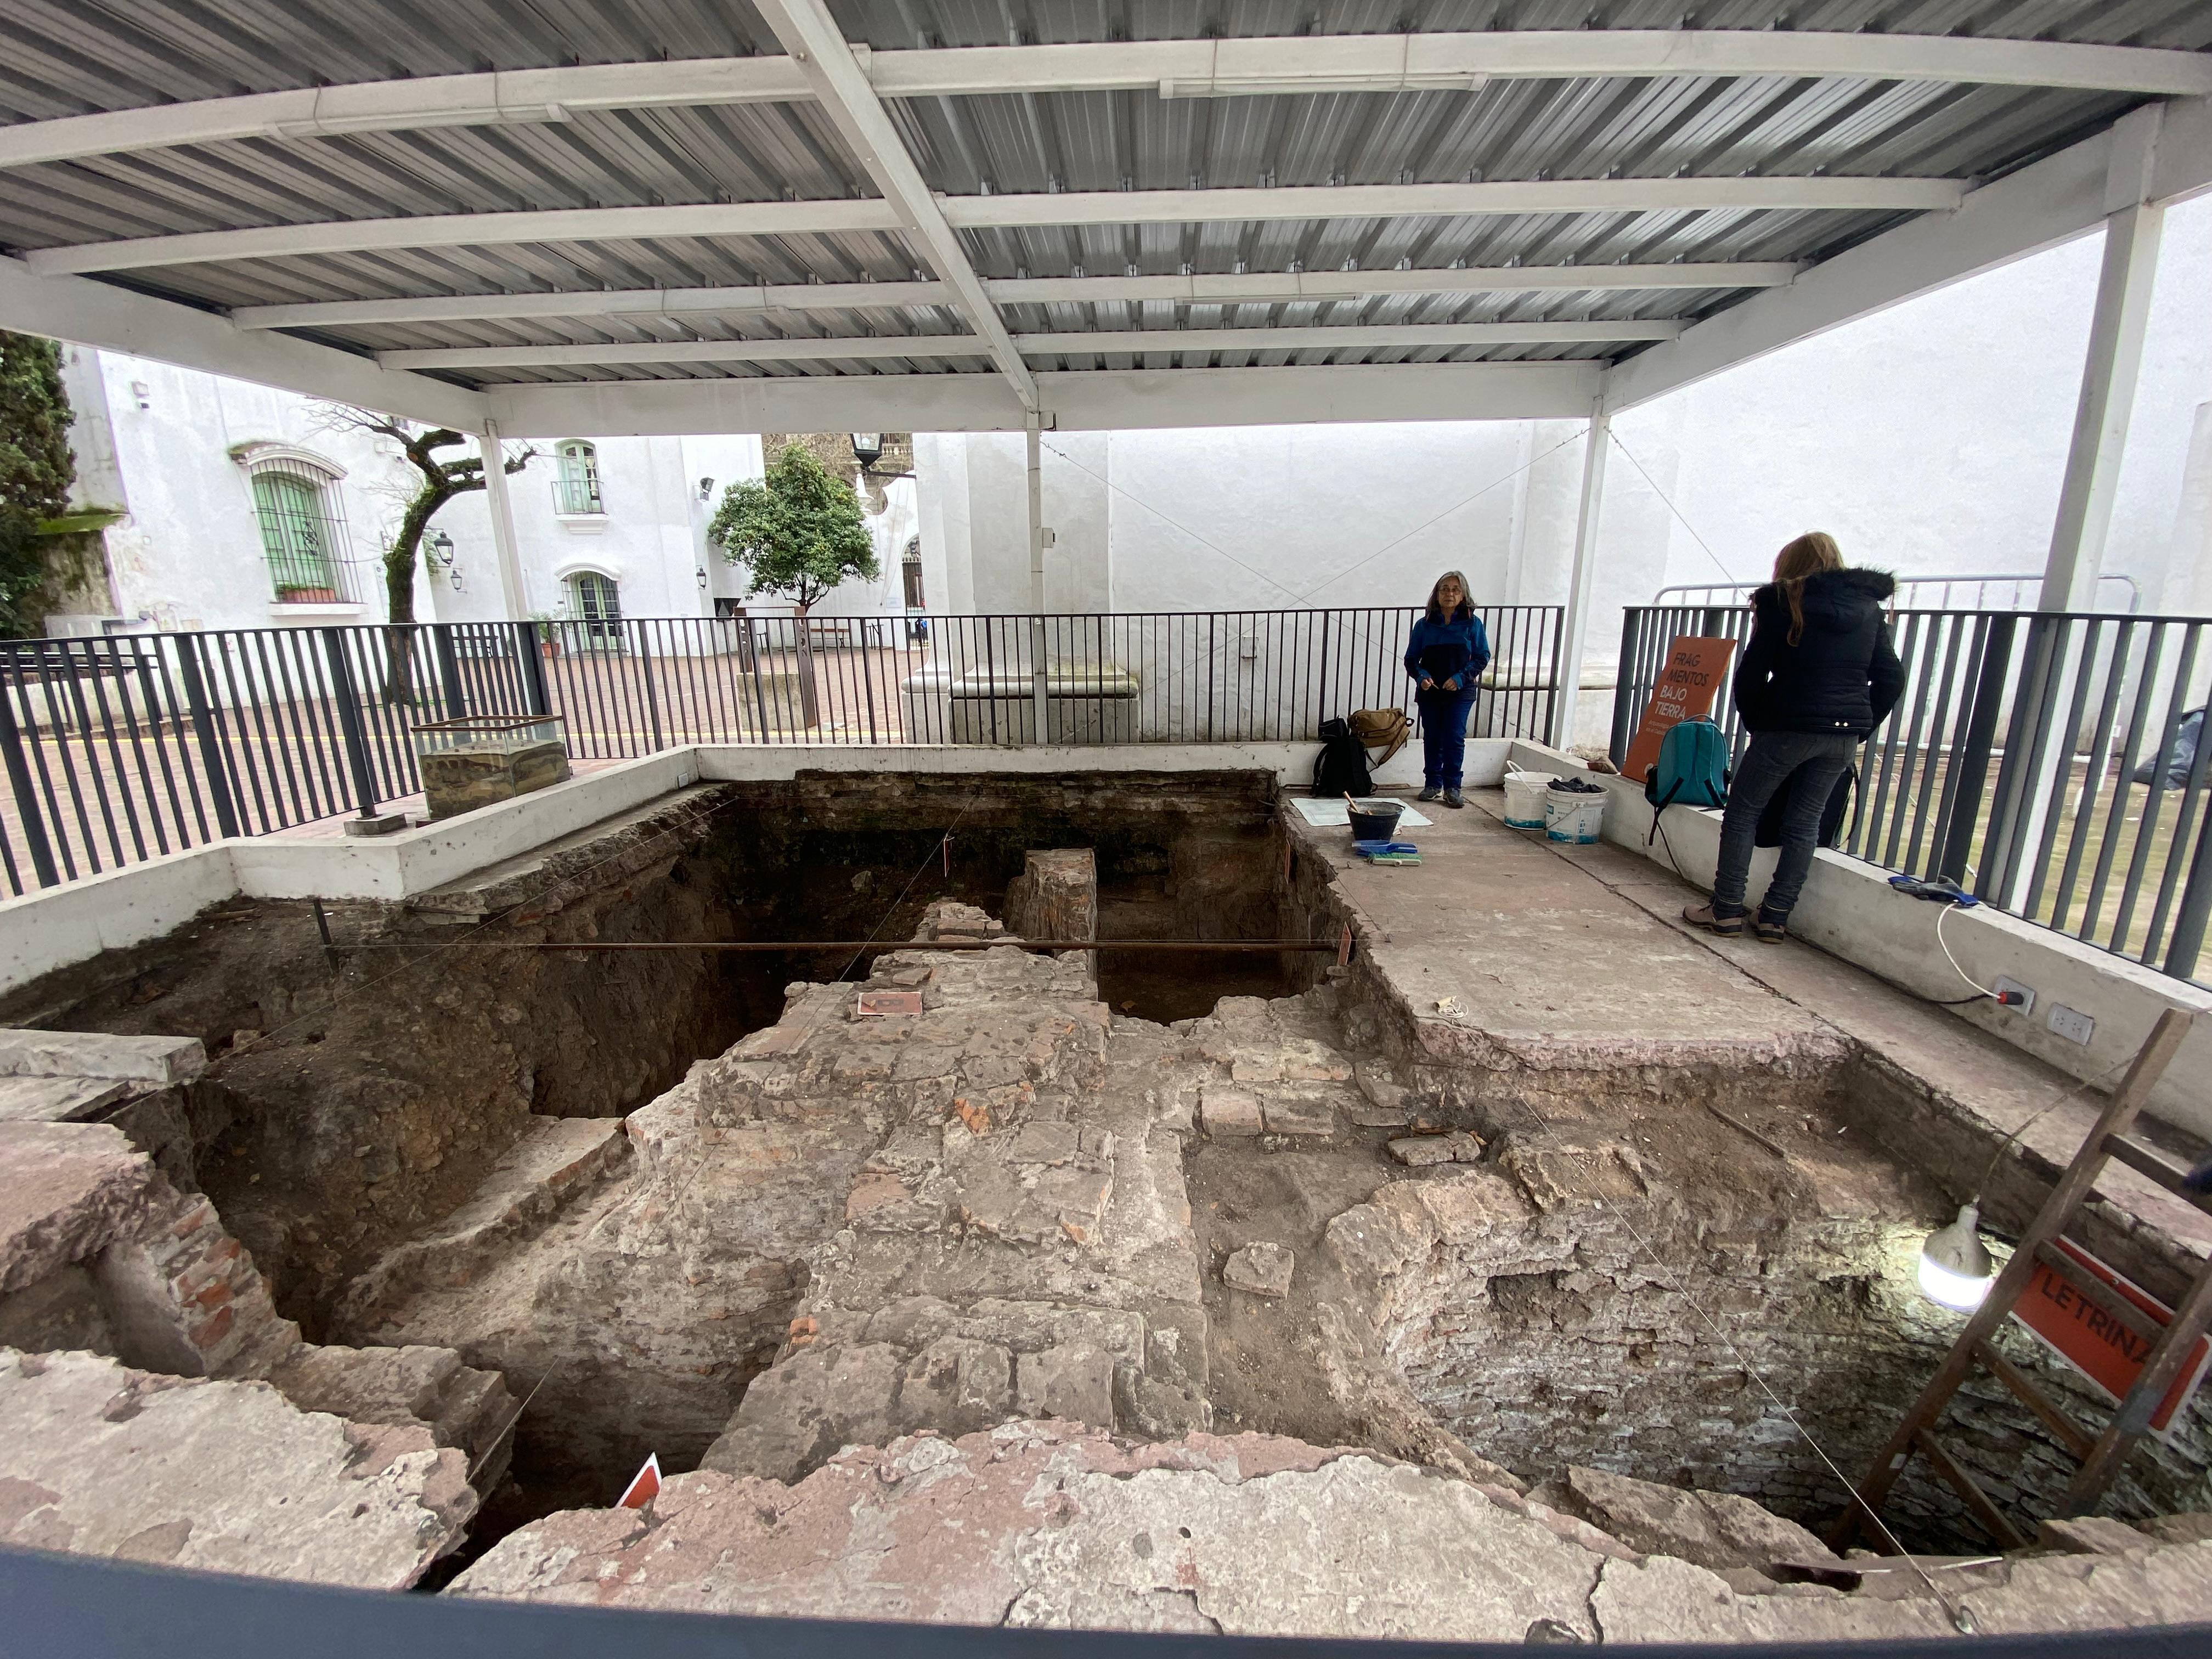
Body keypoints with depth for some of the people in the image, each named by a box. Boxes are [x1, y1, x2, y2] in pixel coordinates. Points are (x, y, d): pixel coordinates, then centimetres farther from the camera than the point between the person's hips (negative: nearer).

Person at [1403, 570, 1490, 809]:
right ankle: (1433, 784, 21)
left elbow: (1483, 657, 0)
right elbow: (1411, 659, 6)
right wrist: (1421, 676, -13)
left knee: (1455, 739, -6)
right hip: (1430, 692, 2)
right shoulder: (1424, 625, 3)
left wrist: (1461, 677, -14)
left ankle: (1452, 787, 3)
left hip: (1460, 693, -2)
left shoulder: (1472, 624, 0)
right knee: (1432, 738, 9)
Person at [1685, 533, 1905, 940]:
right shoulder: (1869, 609, 13)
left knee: (1742, 814, 5)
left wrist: (1753, 722, 5)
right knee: (1804, 823, 11)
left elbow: (1752, 672, -6)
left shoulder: (1786, 601, -1)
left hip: (1789, 727, -5)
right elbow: (1891, 677, 10)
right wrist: (1861, 728, 14)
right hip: (1845, 735, 6)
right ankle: (1775, 917, 13)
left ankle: (1727, 910, 4)